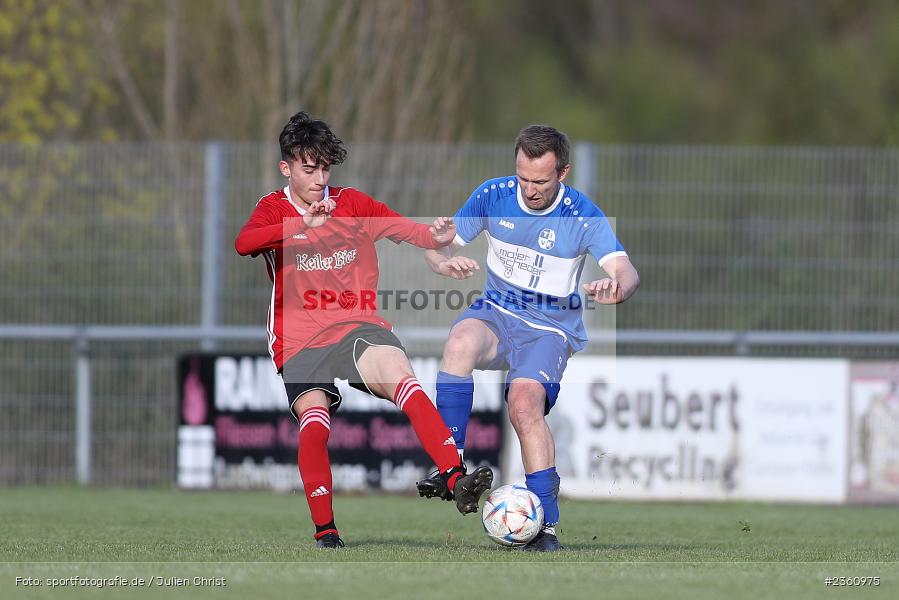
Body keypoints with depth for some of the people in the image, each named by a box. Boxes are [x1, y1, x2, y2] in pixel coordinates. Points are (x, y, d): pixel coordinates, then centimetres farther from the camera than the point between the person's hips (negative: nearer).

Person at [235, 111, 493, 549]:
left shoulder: (352, 204, 13)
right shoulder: (274, 209, 5)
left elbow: (405, 229, 3)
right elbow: (243, 244, -18)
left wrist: (436, 237, -21)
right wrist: (303, 224, -33)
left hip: (358, 327, 1)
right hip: (299, 341, -1)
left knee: (402, 379, -28)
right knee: (314, 423, -22)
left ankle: (456, 481, -40)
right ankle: (324, 529, -9)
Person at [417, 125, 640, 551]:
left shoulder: (583, 217, -15)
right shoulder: (493, 196, -6)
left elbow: (625, 270, -27)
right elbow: (440, 244, -1)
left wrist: (616, 287, -52)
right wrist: (445, 262, -26)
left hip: (551, 327, -2)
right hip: (496, 312, 2)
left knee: (525, 404, -27)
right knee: (461, 343, -33)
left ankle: (546, 526, -20)